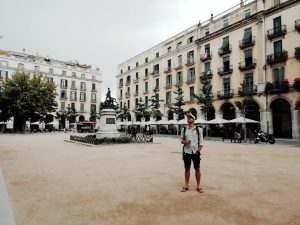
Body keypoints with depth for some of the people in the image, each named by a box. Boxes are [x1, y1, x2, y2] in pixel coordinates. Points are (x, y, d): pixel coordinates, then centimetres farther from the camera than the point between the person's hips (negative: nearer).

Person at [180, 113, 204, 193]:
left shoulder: (199, 129, 1)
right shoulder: (184, 129, 6)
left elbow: (201, 142, 0)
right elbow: (181, 140, 9)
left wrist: (198, 150, -11)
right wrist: (185, 142, -13)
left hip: (195, 152, -1)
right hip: (186, 151, 2)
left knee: (197, 169, 4)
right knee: (187, 169, 9)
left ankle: (198, 186, 16)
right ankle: (186, 185, 19)